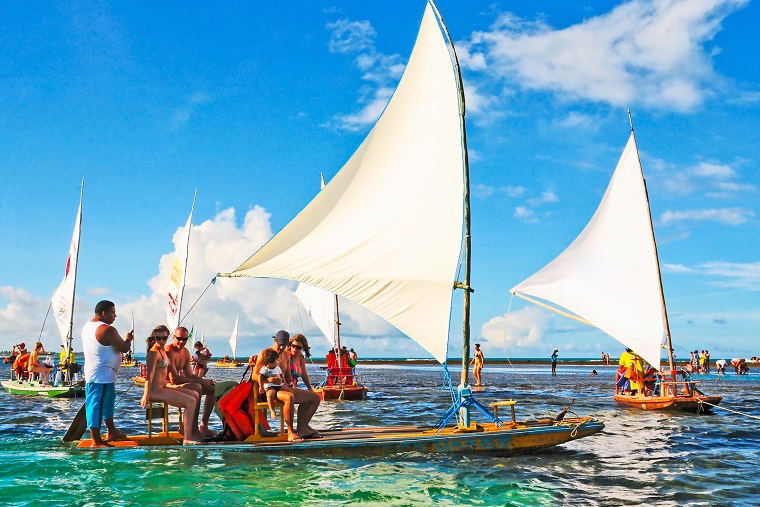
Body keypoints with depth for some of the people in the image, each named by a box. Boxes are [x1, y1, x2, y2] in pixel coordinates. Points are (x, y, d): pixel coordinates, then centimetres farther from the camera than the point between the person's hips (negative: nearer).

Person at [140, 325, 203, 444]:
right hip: (155, 390, -10)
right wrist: (146, 395, -25)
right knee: (191, 402, -17)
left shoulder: (163, 351, 16)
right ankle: (186, 439, -18)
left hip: (162, 388, 10)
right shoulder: (154, 353, -13)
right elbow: (149, 374, -20)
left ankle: (193, 431, 15)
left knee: (196, 395, 13)